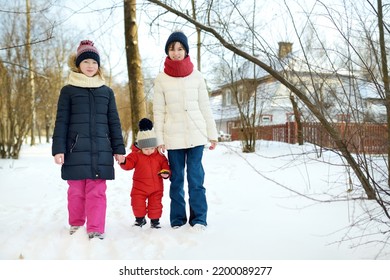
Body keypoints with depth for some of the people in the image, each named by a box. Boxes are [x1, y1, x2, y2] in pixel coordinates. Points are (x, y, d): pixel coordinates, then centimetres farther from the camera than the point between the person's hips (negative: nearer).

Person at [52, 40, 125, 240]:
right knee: (76, 190, 7)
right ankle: (76, 224, 25)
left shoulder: (106, 92, 12)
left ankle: (95, 229, 4)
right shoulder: (68, 91, 6)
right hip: (76, 150, -1)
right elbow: (61, 122, 2)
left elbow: (114, 122, 12)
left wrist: (118, 148, 7)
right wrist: (58, 149, -6)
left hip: (100, 150, 1)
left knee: (97, 191, -2)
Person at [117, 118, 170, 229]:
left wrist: (165, 172, -13)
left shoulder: (160, 156, -1)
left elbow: (165, 165, 6)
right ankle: (140, 219, 27)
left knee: (155, 204, 9)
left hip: (156, 187, 1)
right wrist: (123, 162, -34)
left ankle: (155, 220, 25)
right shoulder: (135, 155, -6)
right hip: (140, 187, -1)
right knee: (137, 203, 4)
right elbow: (129, 164, -12)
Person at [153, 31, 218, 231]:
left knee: (196, 178, -2)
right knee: (176, 179, 6)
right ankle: (177, 220, 16)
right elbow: (158, 111, 3)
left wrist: (212, 134, 7)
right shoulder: (161, 79, 4)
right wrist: (159, 139, -1)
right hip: (173, 137, 0)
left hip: (196, 134, 0)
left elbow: (205, 107, 7)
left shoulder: (196, 76, 5)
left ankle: (199, 219, 8)